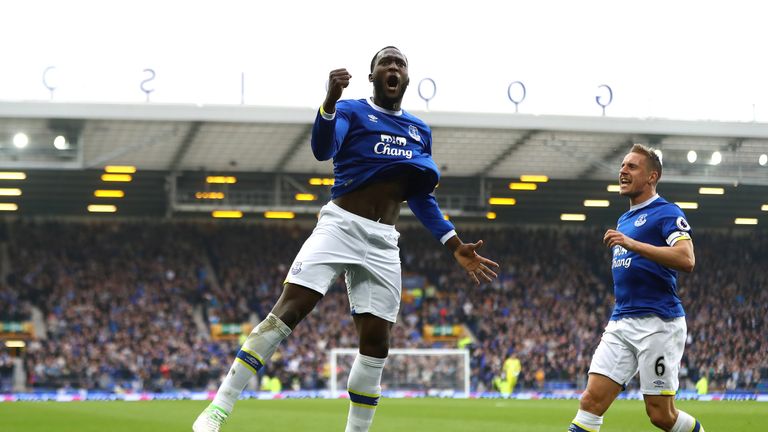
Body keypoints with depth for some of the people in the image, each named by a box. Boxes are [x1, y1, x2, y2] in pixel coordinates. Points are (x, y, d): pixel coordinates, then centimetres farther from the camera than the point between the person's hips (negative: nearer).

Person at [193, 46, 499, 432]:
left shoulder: (420, 131, 17)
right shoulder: (352, 112, 2)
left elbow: (421, 198, 23)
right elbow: (322, 149, -19)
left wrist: (456, 247, 18)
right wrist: (330, 101, -36)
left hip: (383, 243, 5)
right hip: (341, 225, -5)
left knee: (376, 342, -2)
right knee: (287, 310, -18)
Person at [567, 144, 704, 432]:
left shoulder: (666, 213, -5)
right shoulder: (624, 220, 20)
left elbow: (686, 260, -22)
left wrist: (632, 244, -26)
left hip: (658, 323, -7)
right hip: (621, 326, 7)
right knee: (591, 400, -7)